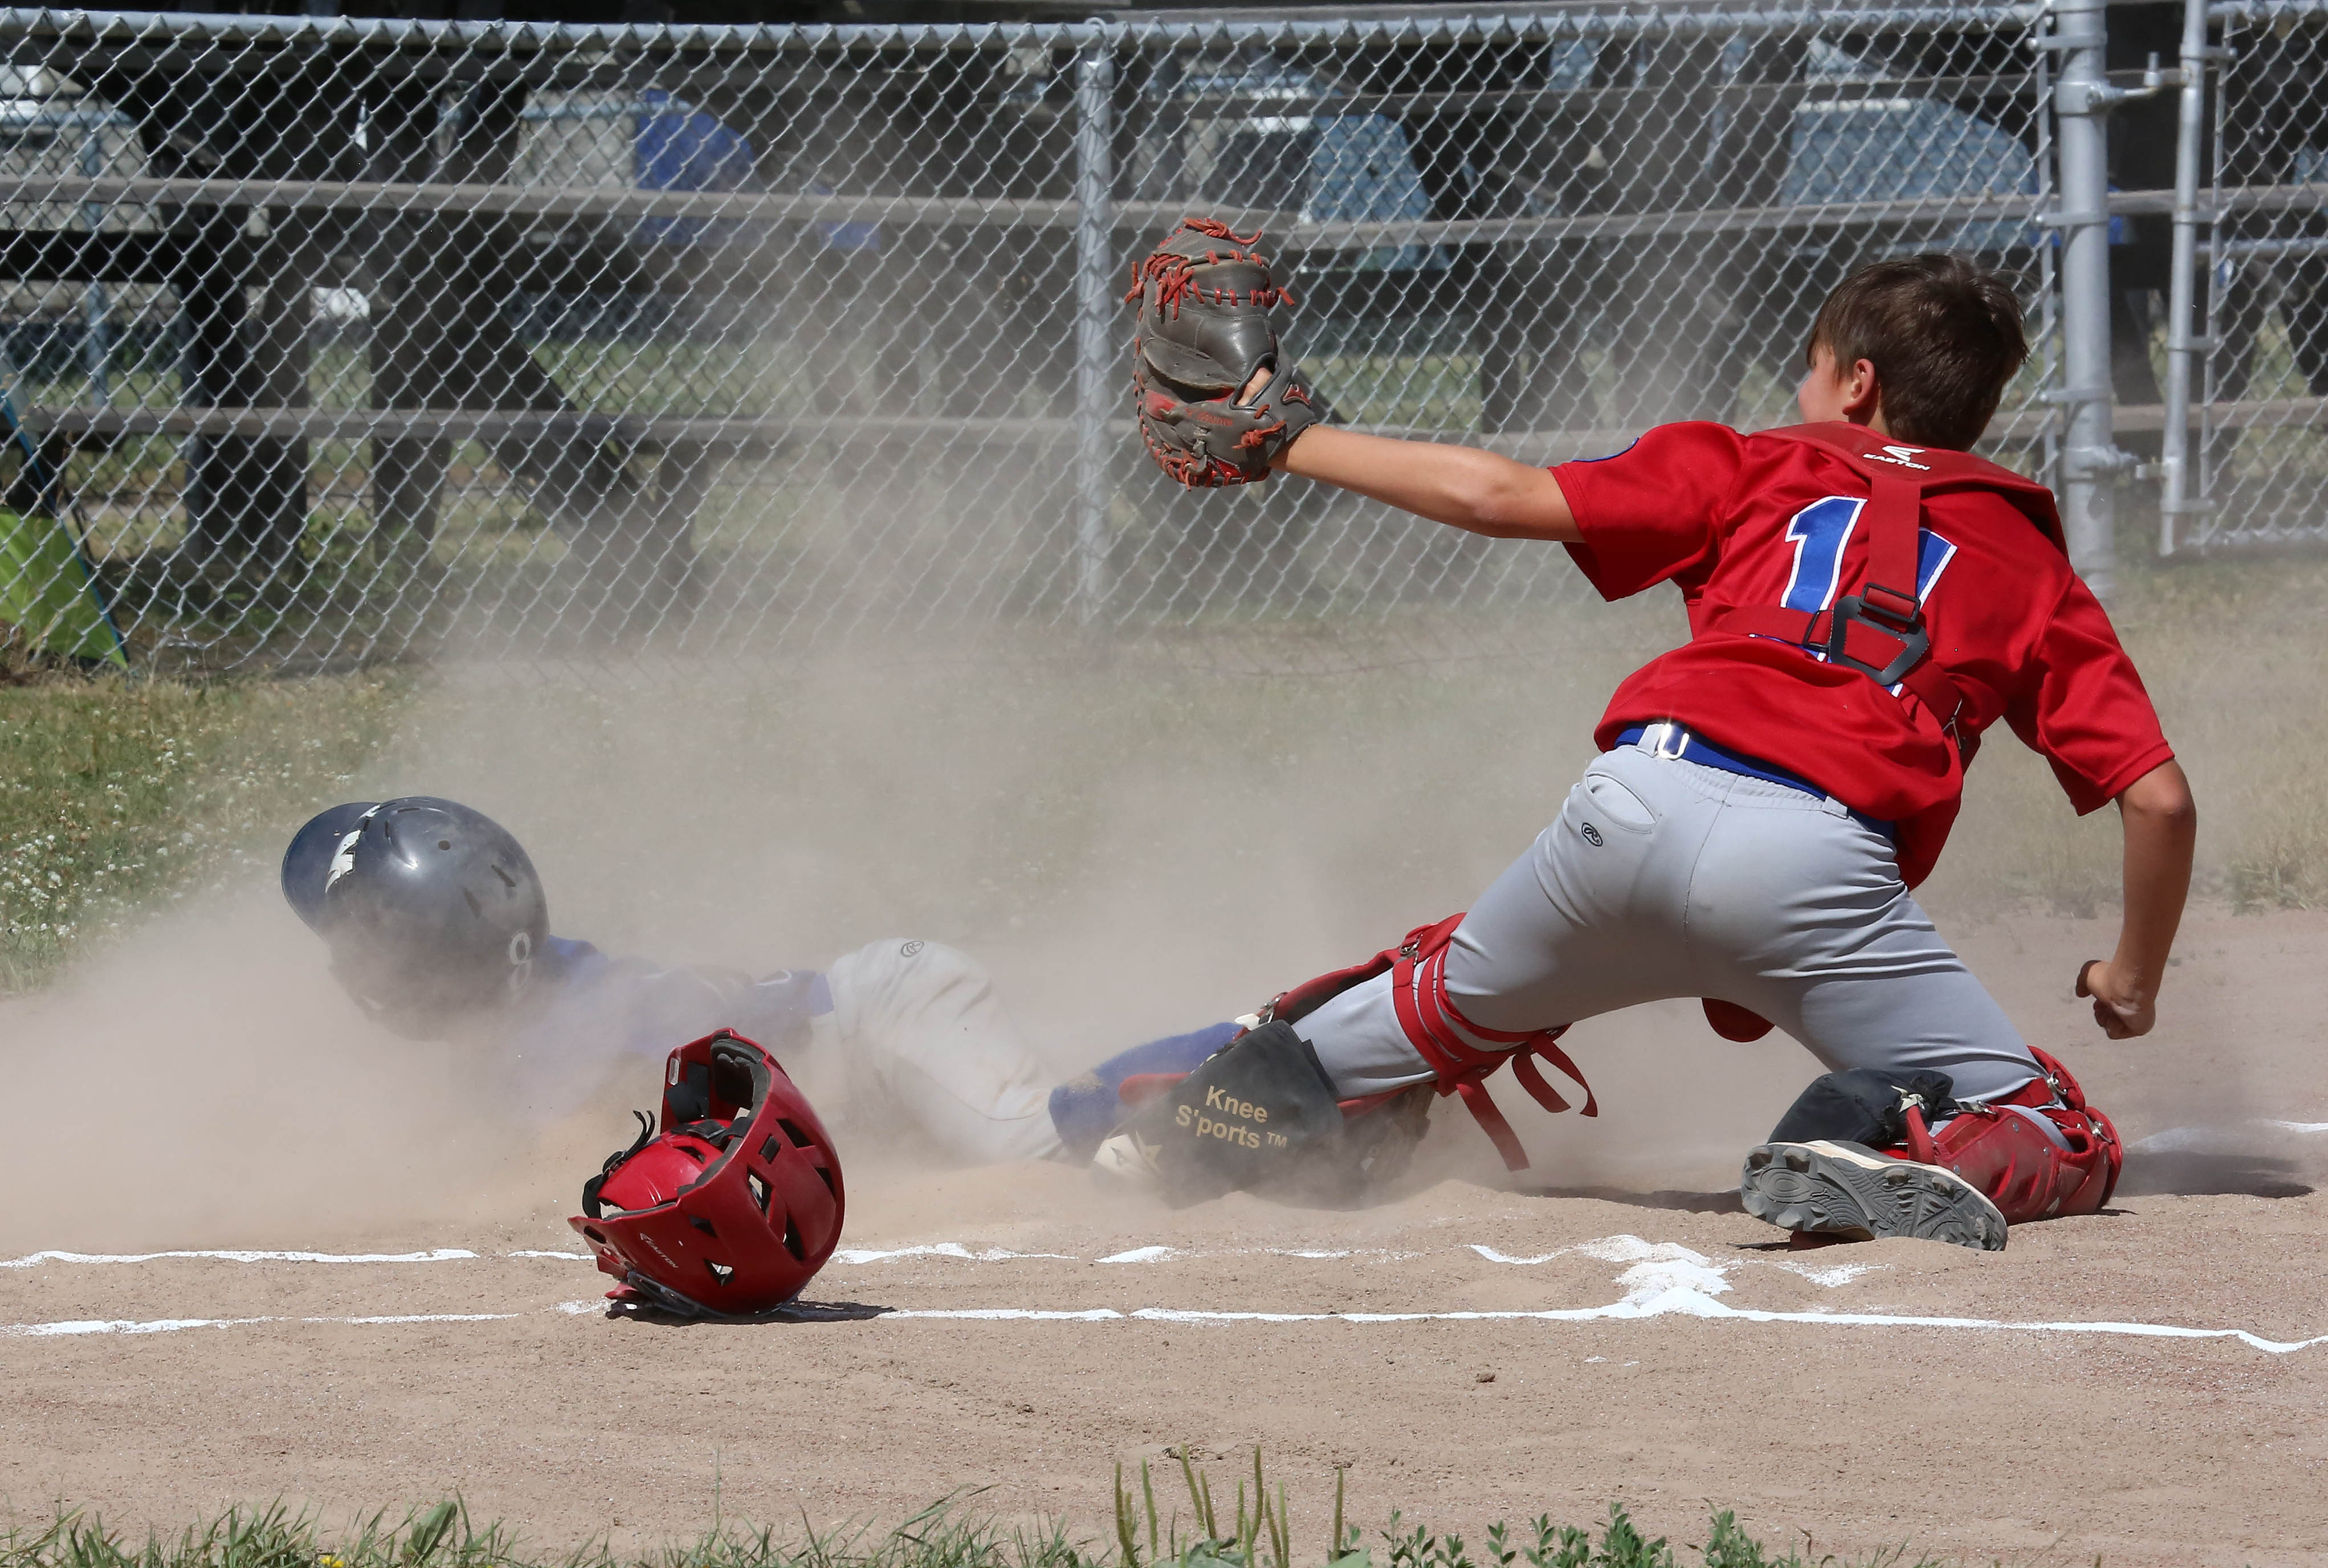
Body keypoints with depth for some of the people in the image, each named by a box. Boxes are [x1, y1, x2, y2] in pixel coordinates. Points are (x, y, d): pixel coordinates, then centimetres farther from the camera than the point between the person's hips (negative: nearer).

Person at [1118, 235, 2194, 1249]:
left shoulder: (1760, 468, 21)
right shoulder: (2030, 562, 21)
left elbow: (1500, 497, 15)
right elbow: (2159, 798, 12)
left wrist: (1285, 443, 28)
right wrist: (2133, 979, 29)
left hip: (1640, 800, 3)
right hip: (1816, 864, -2)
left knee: (1451, 1000, 33)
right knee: (2060, 1147, 5)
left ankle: (1192, 1129, 29)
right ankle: (1889, 1146, -24)